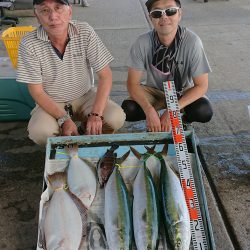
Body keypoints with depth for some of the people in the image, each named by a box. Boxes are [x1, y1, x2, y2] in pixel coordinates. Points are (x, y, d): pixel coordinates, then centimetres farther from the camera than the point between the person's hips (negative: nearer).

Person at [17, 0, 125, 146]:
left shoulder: (85, 32, -15)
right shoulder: (29, 44, -17)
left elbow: (105, 75, -14)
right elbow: (37, 92, -13)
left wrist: (96, 114, -25)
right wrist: (64, 119, -25)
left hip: (85, 97, 1)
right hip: (51, 103, -1)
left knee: (117, 118, -23)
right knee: (39, 133, -30)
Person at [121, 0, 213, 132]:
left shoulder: (192, 41, -26)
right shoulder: (142, 43, -23)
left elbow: (201, 85, -21)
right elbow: (133, 83, -18)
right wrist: (149, 110, -34)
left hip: (183, 91, -1)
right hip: (154, 90, 1)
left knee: (204, 112, -29)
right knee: (128, 110, -26)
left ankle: (184, 119, 7)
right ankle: (154, 120, 7)